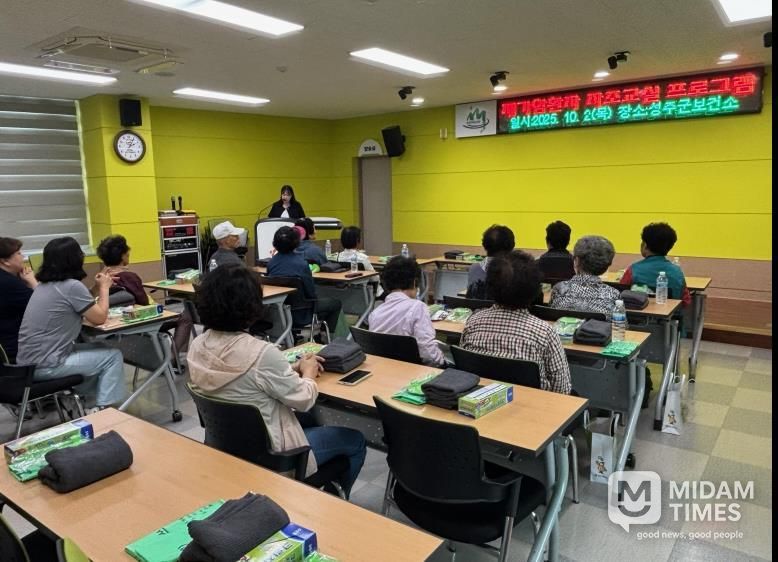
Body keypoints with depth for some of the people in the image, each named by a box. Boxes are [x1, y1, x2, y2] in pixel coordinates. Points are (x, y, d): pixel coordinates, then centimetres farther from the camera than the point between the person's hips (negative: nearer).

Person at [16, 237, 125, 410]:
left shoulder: (44, 284, 10)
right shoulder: (72, 286, -18)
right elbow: (100, 318, -8)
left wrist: (98, 288, 14)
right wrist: (104, 288, 3)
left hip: (30, 361, 9)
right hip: (45, 365, -9)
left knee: (98, 349, 23)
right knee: (113, 356, 3)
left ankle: (88, 400, 30)